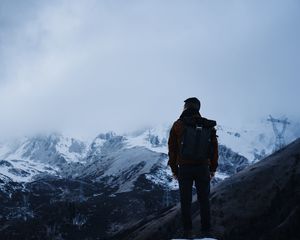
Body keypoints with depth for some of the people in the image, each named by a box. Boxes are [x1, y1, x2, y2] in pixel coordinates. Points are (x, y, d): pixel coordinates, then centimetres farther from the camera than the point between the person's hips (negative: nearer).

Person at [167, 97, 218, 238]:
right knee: (204, 200, 9)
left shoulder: (177, 126, -4)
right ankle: (206, 230, 11)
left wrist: (174, 169, 8)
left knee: (185, 201, 7)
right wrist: (213, 168, 13)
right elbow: (214, 147, 4)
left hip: (184, 168, -1)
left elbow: (172, 148, -1)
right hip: (203, 168, 1)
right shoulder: (208, 125, 0)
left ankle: (187, 231, 8)